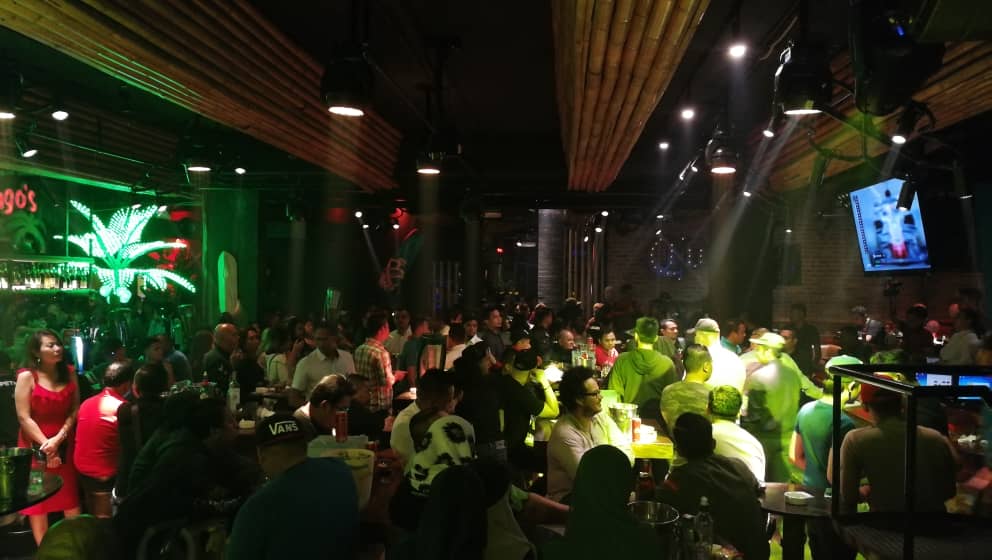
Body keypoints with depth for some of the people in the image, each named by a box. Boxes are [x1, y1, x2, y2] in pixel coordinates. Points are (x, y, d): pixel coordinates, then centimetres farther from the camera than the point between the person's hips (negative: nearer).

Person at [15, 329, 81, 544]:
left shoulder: (69, 373, 3)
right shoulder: (27, 377, -9)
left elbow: (75, 410, -1)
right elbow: (24, 417, -12)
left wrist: (58, 439, -13)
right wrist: (45, 444, -15)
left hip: (65, 445, 3)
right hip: (35, 447, -3)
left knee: (71, 497, 7)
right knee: (37, 500, 7)